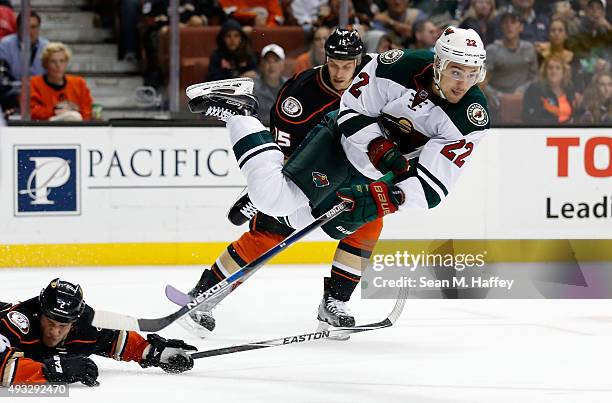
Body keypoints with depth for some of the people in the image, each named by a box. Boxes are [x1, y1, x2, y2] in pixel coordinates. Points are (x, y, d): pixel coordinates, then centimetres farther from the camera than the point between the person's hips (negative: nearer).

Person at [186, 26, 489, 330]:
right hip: (345, 137, -3)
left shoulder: (472, 119, -23)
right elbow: (351, 110, -13)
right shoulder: (398, 66, -26)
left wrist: (390, 197, -41)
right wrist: (380, 148, -29)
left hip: (380, 177, 3)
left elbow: (433, 185, -26)